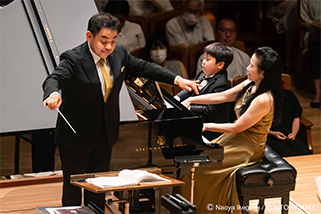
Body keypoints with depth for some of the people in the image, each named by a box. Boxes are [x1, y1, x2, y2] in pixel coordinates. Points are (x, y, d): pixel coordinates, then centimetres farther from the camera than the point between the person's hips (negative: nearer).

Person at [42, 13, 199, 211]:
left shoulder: (118, 54, -1)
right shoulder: (73, 59, -20)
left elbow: (143, 67, 11)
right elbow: (53, 79, -35)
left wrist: (177, 79, 4)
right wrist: (53, 94, -60)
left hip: (105, 134, 6)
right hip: (76, 135, -6)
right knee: (72, 188, 3)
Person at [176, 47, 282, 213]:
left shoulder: (264, 99, -28)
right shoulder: (250, 85, 0)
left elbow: (237, 127, -23)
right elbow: (222, 97, 7)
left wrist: (207, 126, -16)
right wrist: (191, 100, 2)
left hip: (248, 149, -9)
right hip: (236, 138, 9)